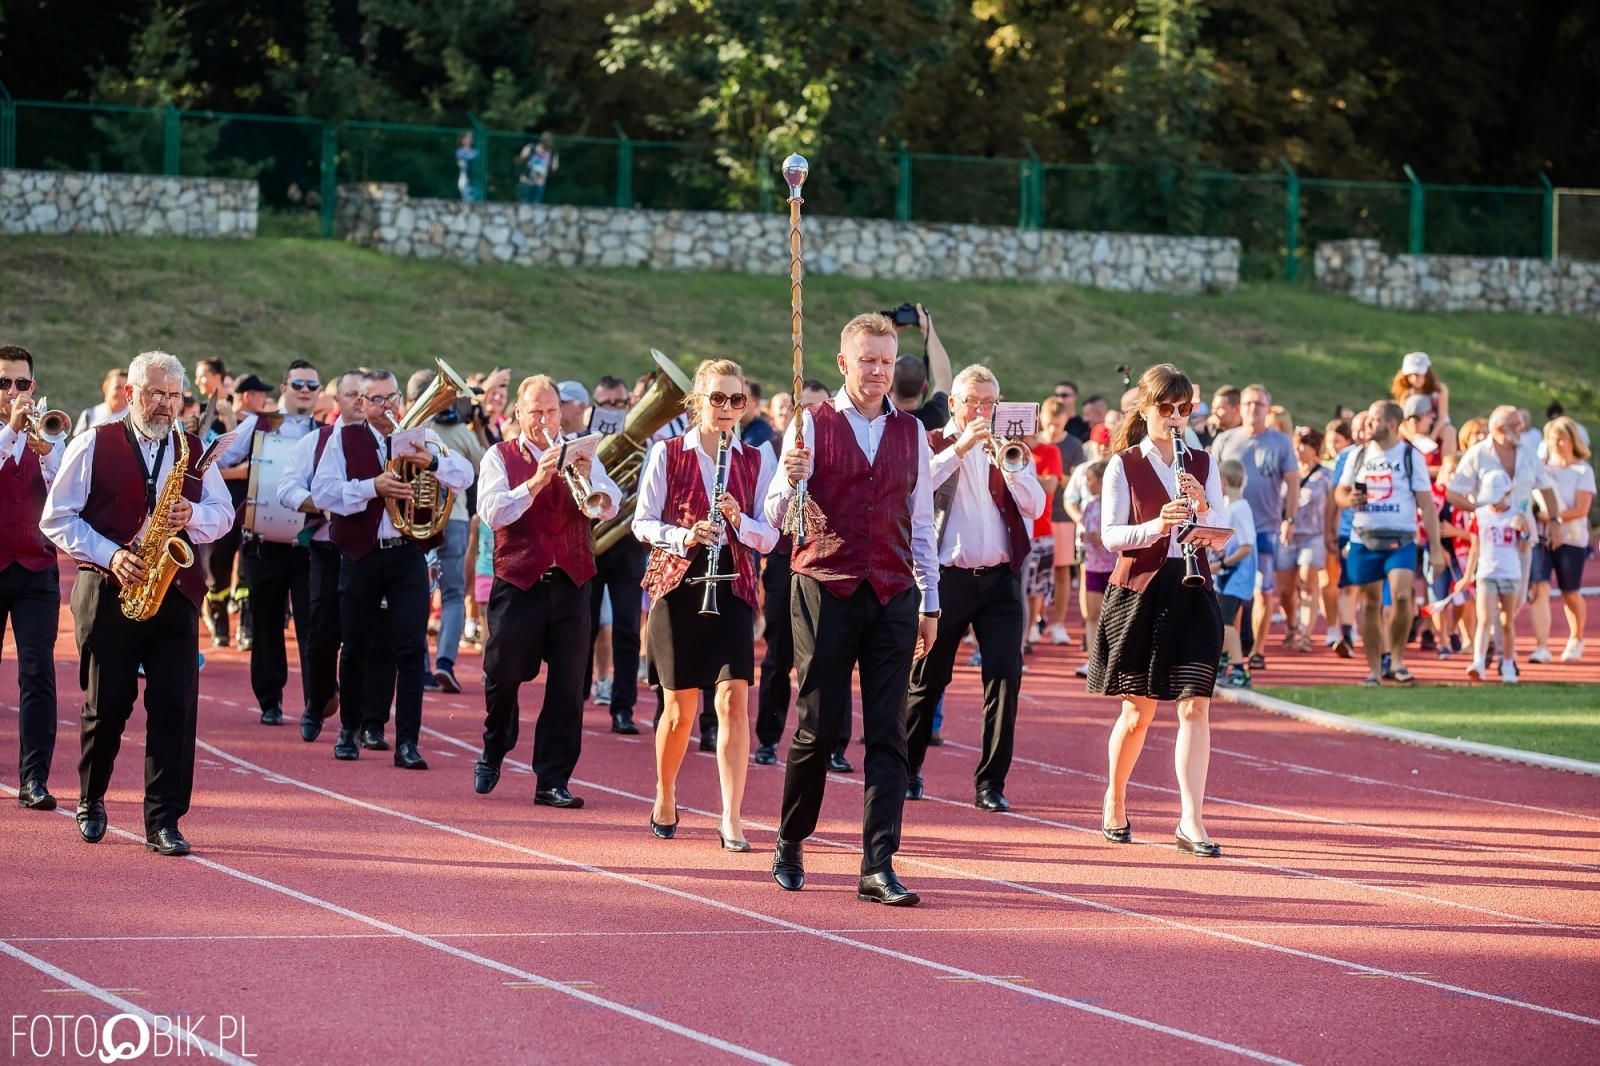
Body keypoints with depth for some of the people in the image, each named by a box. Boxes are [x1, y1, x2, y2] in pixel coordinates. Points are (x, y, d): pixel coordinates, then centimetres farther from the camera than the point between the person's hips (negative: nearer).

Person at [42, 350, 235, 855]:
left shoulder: (194, 451, 13)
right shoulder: (94, 445, 2)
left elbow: (224, 513, 16)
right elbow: (57, 518, -1)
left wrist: (193, 516, -7)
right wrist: (110, 555, -14)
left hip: (176, 591, 3)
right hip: (108, 589, -2)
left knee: (175, 707, -5)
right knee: (107, 705, 2)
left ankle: (164, 821, -2)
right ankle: (91, 802, 24)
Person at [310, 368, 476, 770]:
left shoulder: (422, 437, 7)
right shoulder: (344, 440, 4)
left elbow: (464, 476, -4)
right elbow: (322, 492, -9)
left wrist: (433, 462, -24)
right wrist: (372, 486, -21)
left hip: (408, 555, 0)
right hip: (361, 556, 0)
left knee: (412, 648, -8)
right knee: (355, 648, 10)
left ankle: (407, 742, -8)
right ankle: (349, 730, 28)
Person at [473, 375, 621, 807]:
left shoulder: (578, 455, 11)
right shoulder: (500, 457, 5)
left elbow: (609, 508, -2)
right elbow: (492, 512, -10)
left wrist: (589, 478, -21)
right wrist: (535, 482, -21)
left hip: (570, 582, 2)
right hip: (518, 581, -2)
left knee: (567, 685, -2)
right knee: (502, 677, 2)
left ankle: (553, 780, 2)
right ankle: (493, 751, 29)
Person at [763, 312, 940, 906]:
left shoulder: (910, 432, 11)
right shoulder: (813, 425, 0)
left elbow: (921, 522, 16)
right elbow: (776, 517, -5)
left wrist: (930, 602, 12)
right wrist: (790, 482, -27)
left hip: (893, 596, 3)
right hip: (826, 591, -3)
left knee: (887, 733, -3)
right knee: (818, 728, 0)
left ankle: (878, 868, -5)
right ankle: (790, 845, 21)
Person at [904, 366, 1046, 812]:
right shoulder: (932, 445, 4)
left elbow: (1035, 507, 0)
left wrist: (1009, 464, -14)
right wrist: (959, 447, -19)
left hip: (1000, 578, 2)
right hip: (947, 575, -2)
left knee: (1005, 674, -8)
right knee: (928, 678, 5)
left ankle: (991, 782, -2)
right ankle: (907, 770, 23)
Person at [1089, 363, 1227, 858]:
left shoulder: (1202, 464, 8)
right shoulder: (1123, 465, 0)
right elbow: (1110, 535, -7)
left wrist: (1203, 509, -15)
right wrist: (1156, 526, -23)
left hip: (1192, 592, 2)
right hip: (1140, 591, -2)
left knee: (1195, 706, -10)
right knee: (1139, 710, 5)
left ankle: (1191, 821, -13)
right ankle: (1115, 801, 29)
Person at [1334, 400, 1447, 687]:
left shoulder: (1411, 456, -1)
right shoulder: (1359, 456, 9)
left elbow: (1427, 504, -2)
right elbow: (1340, 492, 18)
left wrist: (1435, 548, -7)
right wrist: (1348, 499, -8)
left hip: (1400, 541, -3)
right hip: (1363, 540, 3)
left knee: (1402, 595, -21)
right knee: (1370, 604, 6)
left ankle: (1396, 660, -4)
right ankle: (1374, 670, 14)